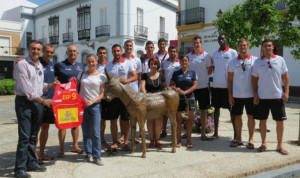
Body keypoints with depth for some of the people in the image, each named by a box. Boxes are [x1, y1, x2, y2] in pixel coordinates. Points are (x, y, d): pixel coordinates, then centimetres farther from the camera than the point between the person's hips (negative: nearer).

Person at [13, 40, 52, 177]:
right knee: (24, 137, -8)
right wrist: (43, 101, -14)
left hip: (38, 102, 7)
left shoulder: (40, 66, 15)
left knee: (33, 136, 13)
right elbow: (26, 88, -15)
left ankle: (31, 163, 22)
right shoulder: (21, 65, -9)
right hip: (24, 102, -7)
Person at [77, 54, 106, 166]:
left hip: (95, 105, -2)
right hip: (82, 105, 3)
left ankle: (96, 156, 3)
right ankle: (89, 154, 20)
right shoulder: (82, 74, 10)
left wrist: (92, 101, -13)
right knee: (86, 132, 8)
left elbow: (102, 93, 0)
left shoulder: (101, 76, 3)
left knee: (95, 132, -7)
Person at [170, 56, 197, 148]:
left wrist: (185, 92, -15)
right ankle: (179, 140, 14)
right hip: (178, 99, 1)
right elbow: (171, 84, 7)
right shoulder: (176, 73, 9)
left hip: (190, 99, 0)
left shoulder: (192, 72, 6)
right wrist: (175, 89, -15)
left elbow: (195, 85, -2)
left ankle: (188, 140, 14)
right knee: (178, 120, 4)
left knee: (189, 120, 4)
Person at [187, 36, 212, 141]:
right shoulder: (188, 56, 7)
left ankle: (203, 133, 15)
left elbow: (210, 71, 4)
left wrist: (201, 77, -3)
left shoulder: (206, 56, 0)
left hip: (203, 86, -1)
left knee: (203, 110, 6)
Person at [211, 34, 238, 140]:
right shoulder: (215, 54, 12)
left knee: (232, 109, 0)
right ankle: (216, 132, 18)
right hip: (216, 85, 5)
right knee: (216, 108, 9)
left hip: (228, 85, -5)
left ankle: (236, 134, 7)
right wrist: (215, 80, 9)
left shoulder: (233, 52, -2)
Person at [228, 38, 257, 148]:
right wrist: (230, 94, 2)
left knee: (251, 116, 5)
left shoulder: (255, 60, 0)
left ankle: (251, 140, 18)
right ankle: (238, 139, 21)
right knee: (237, 116, 8)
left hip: (250, 94, -2)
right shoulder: (233, 62, 5)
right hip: (236, 95, 2)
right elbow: (230, 79, 7)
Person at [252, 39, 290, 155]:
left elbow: (285, 77, 5)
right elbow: (254, 79, 5)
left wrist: (286, 92, -4)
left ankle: (280, 145, 18)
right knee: (262, 120, 7)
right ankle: (264, 143, 23)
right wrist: (255, 94, -2)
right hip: (262, 97, 0)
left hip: (277, 96, 0)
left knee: (280, 121, 4)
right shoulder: (257, 62, 3)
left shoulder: (280, 60, 3)